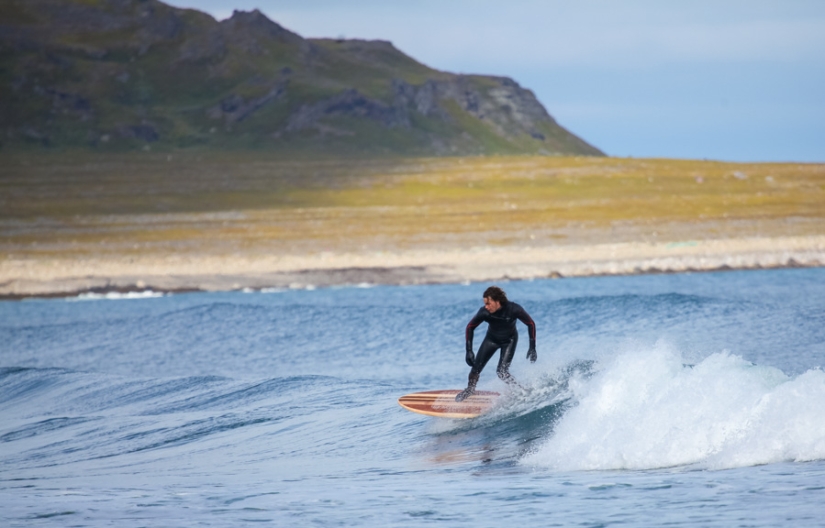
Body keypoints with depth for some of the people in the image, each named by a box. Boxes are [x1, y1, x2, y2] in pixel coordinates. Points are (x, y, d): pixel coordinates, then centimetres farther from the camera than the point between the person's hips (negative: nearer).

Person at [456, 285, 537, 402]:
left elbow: (531, 324, -19)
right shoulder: (484, 312, -30)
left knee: (502, 371, -17)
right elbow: (470, 327, -13)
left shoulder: (514, 309, -35)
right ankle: (470, 388, 28)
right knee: (476, 368, -2)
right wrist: (469, 351, -16)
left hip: (509, 340, -2)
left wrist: (532, 348, -21)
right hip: (491, 339, 2)